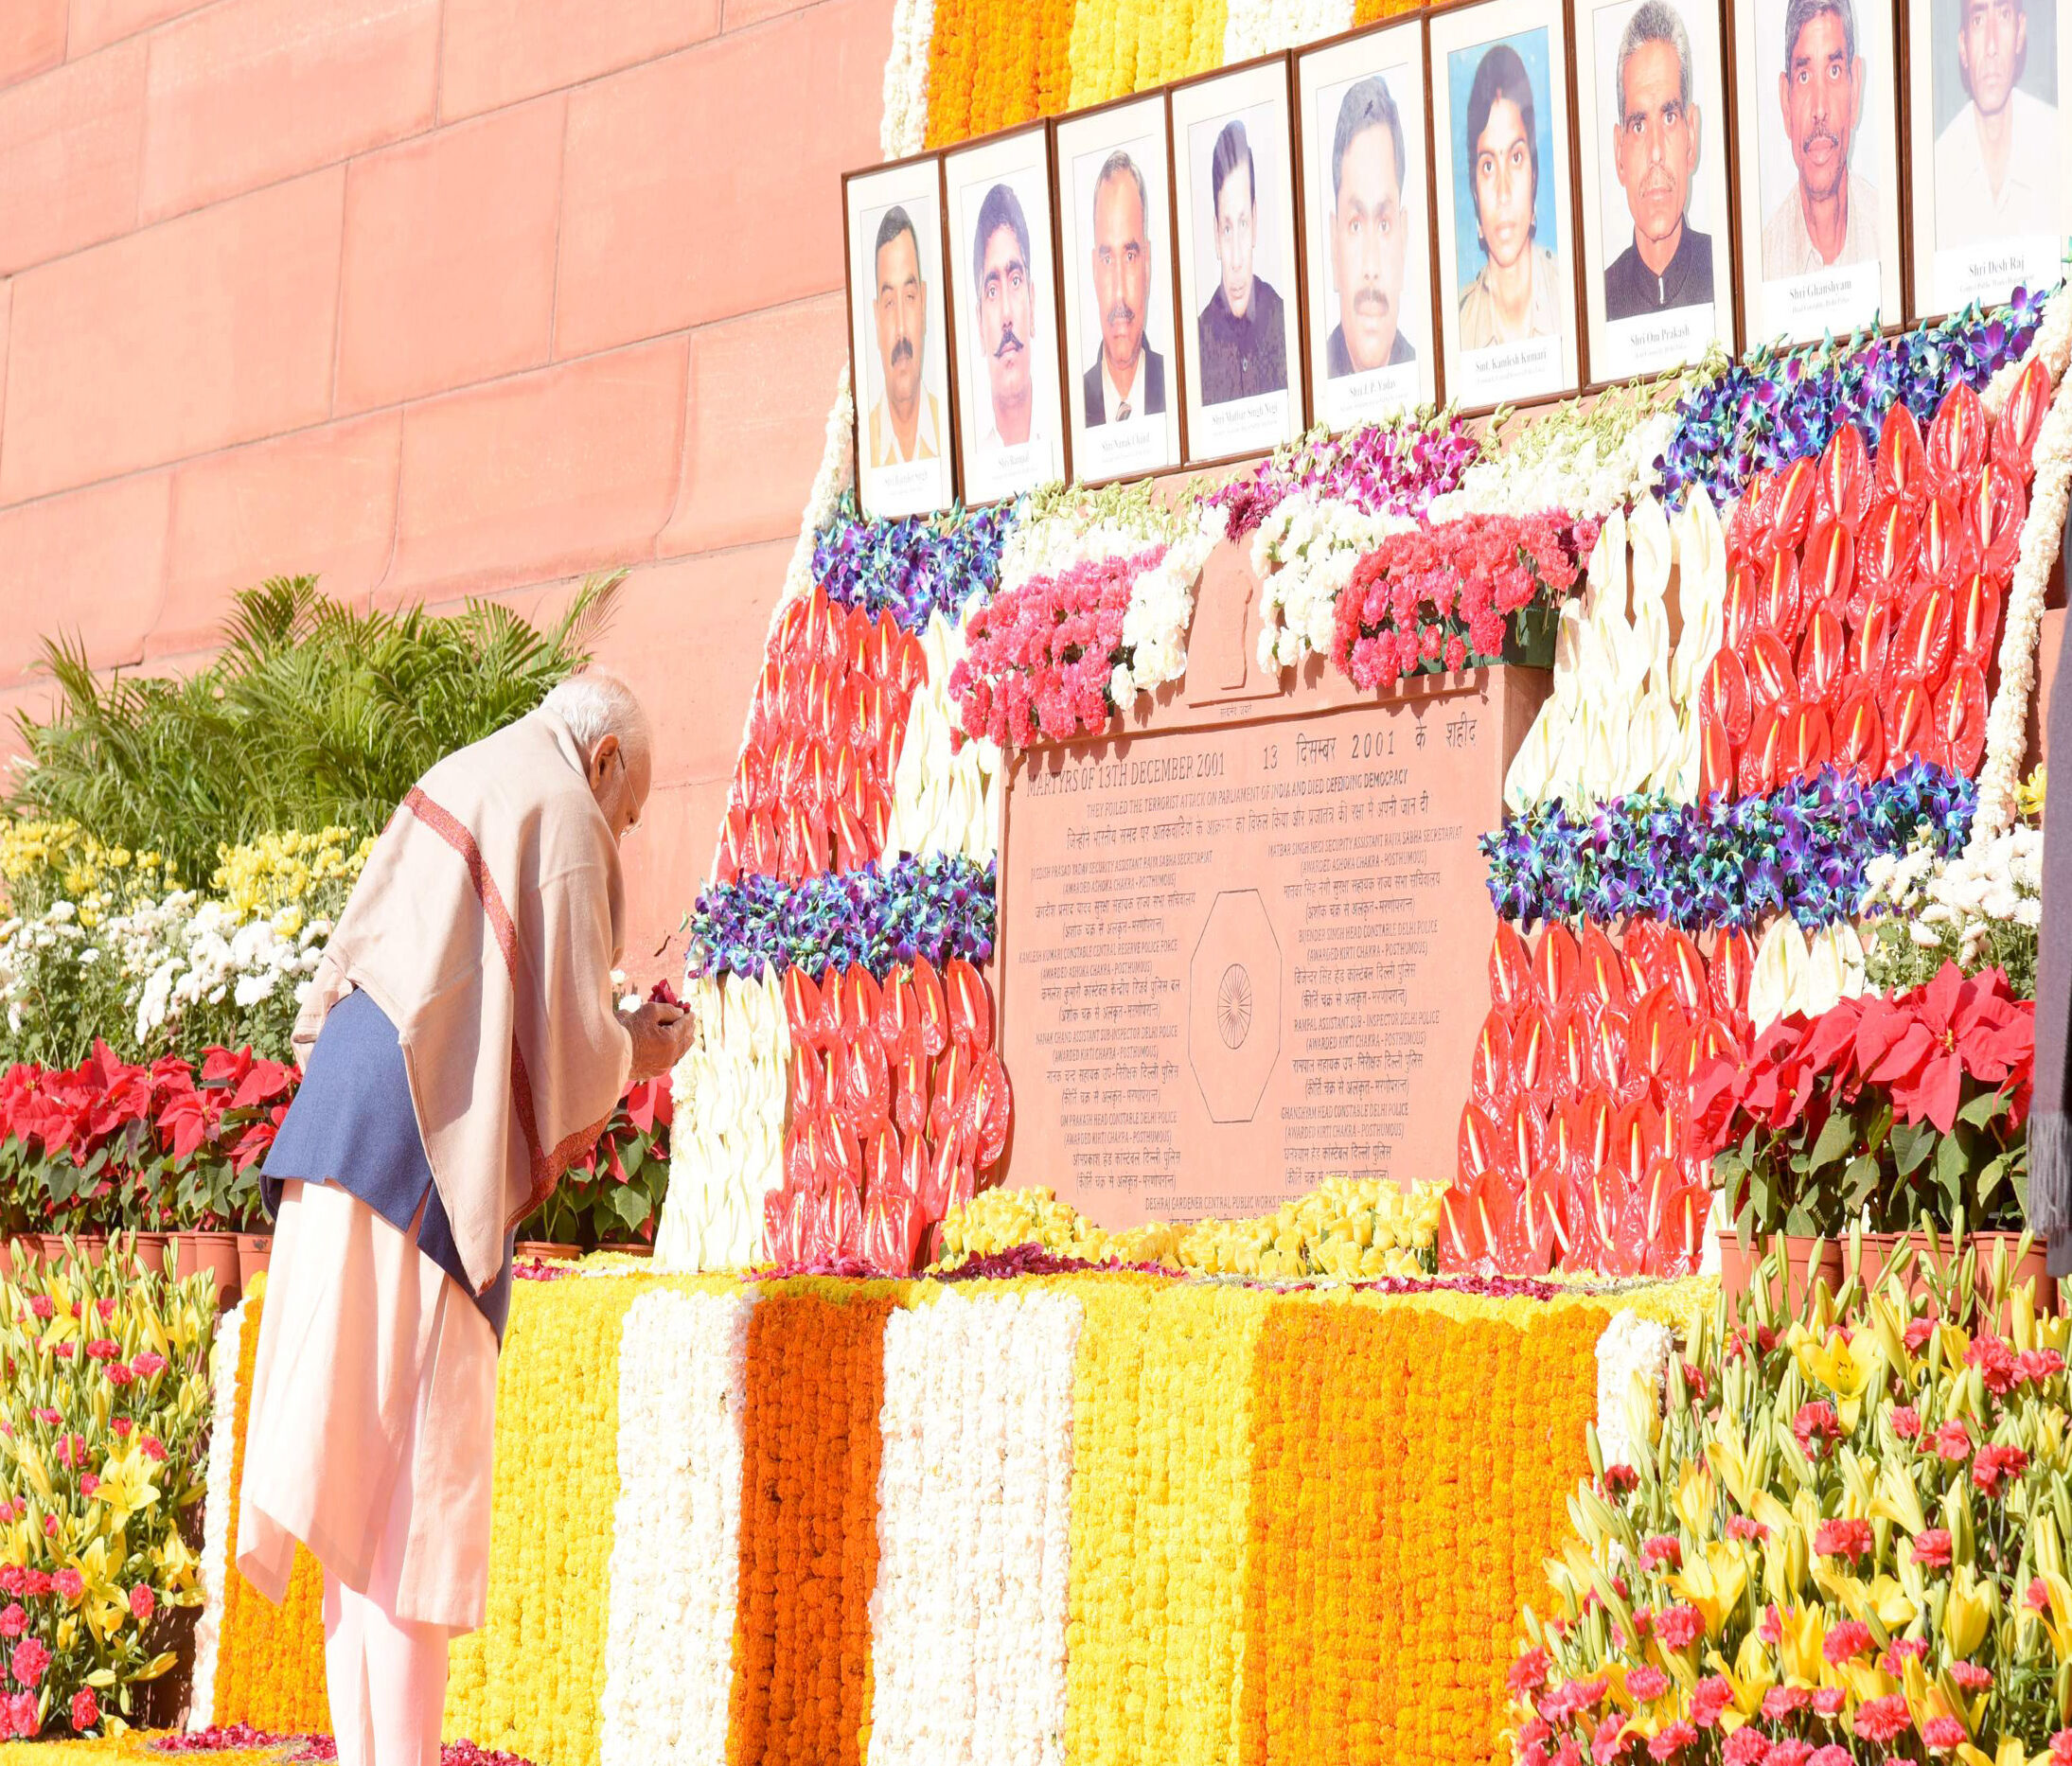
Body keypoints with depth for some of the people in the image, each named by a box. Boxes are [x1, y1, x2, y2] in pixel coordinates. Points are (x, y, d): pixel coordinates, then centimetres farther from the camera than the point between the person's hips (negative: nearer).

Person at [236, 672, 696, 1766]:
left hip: (341, 1134, 8)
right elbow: (573, 1039, -7)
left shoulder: (442, 802, 23)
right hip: (433, 1158, -8)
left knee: (349, 1460, 6)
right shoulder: (565, 820, -2)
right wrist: (643, 1053, 14)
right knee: (414, 1467, -8)